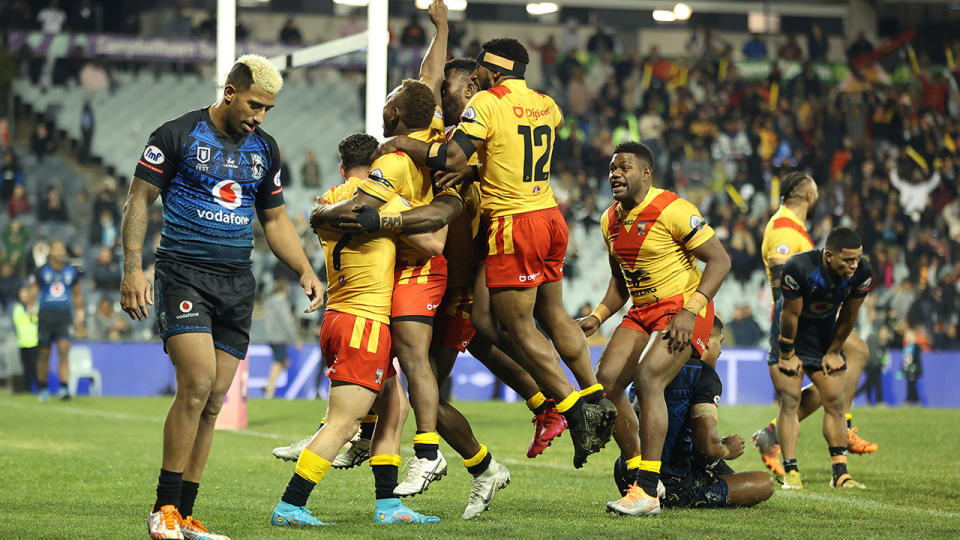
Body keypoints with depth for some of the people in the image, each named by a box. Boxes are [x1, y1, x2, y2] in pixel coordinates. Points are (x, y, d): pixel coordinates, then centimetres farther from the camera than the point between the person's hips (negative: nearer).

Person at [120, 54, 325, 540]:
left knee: (213, 401, 2)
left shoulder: (264, 149, 14)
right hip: (184, 273, -6)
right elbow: (139, 200, -2)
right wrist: (132, 269, -12)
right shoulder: (177, 135, -4)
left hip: (237, 282, 6)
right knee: (197, 382, -20)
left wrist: (305, 271, 11)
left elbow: (275, 218, 23)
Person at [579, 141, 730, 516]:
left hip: (682, 307, -8)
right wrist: (598, 317, 6)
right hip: (641, 312, 8)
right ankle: (638, 475, 8)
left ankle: (648, 492, -24)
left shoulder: (672, 211, -17)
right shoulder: (611, 220, 8)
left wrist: (689, 311, -23)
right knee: (606, 382, -5)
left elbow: (719, 260, -16)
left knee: (647, 378, -25)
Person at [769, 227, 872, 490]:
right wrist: (787, 354, -12)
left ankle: (840, 473, 1)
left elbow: (848, 315, -6)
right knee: (789, 402, -10)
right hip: (791, 335, -4)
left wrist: (834, 352, 1)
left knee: (835, 403, -1)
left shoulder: (861, 272, -22)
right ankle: (790, 472, -9)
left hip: (825, 335, 4)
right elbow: (790, 314, -21)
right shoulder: (799, 268, -34)